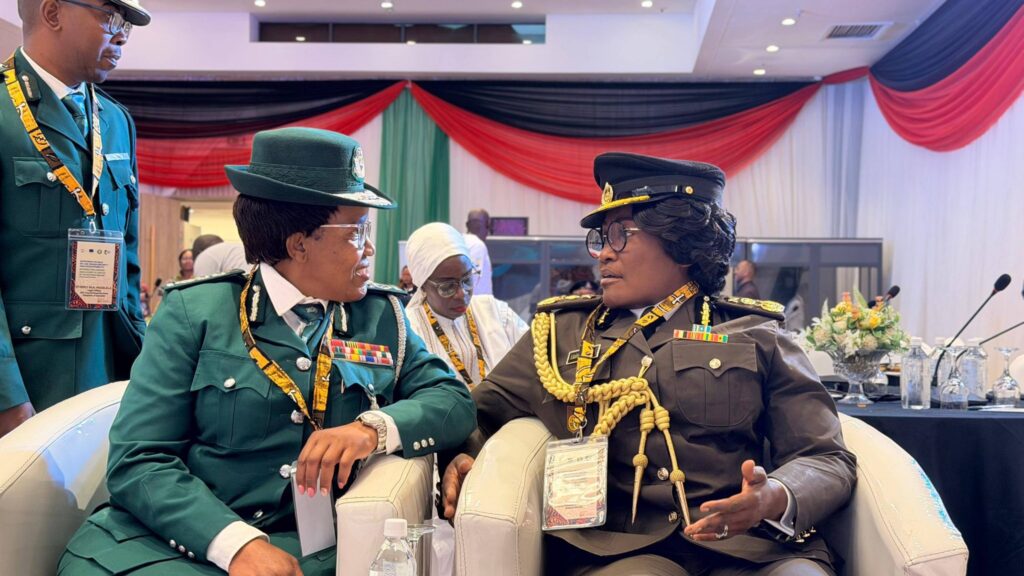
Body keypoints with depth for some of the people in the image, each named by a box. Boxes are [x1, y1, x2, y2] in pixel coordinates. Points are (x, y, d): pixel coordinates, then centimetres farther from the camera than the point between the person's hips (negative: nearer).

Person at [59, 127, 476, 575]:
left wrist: (374, 428, -17)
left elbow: (454, 401, 3)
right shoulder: (195, 311, -1)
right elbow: (139, 459, -6)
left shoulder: (382, 316, 8)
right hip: (180, 535, 0)